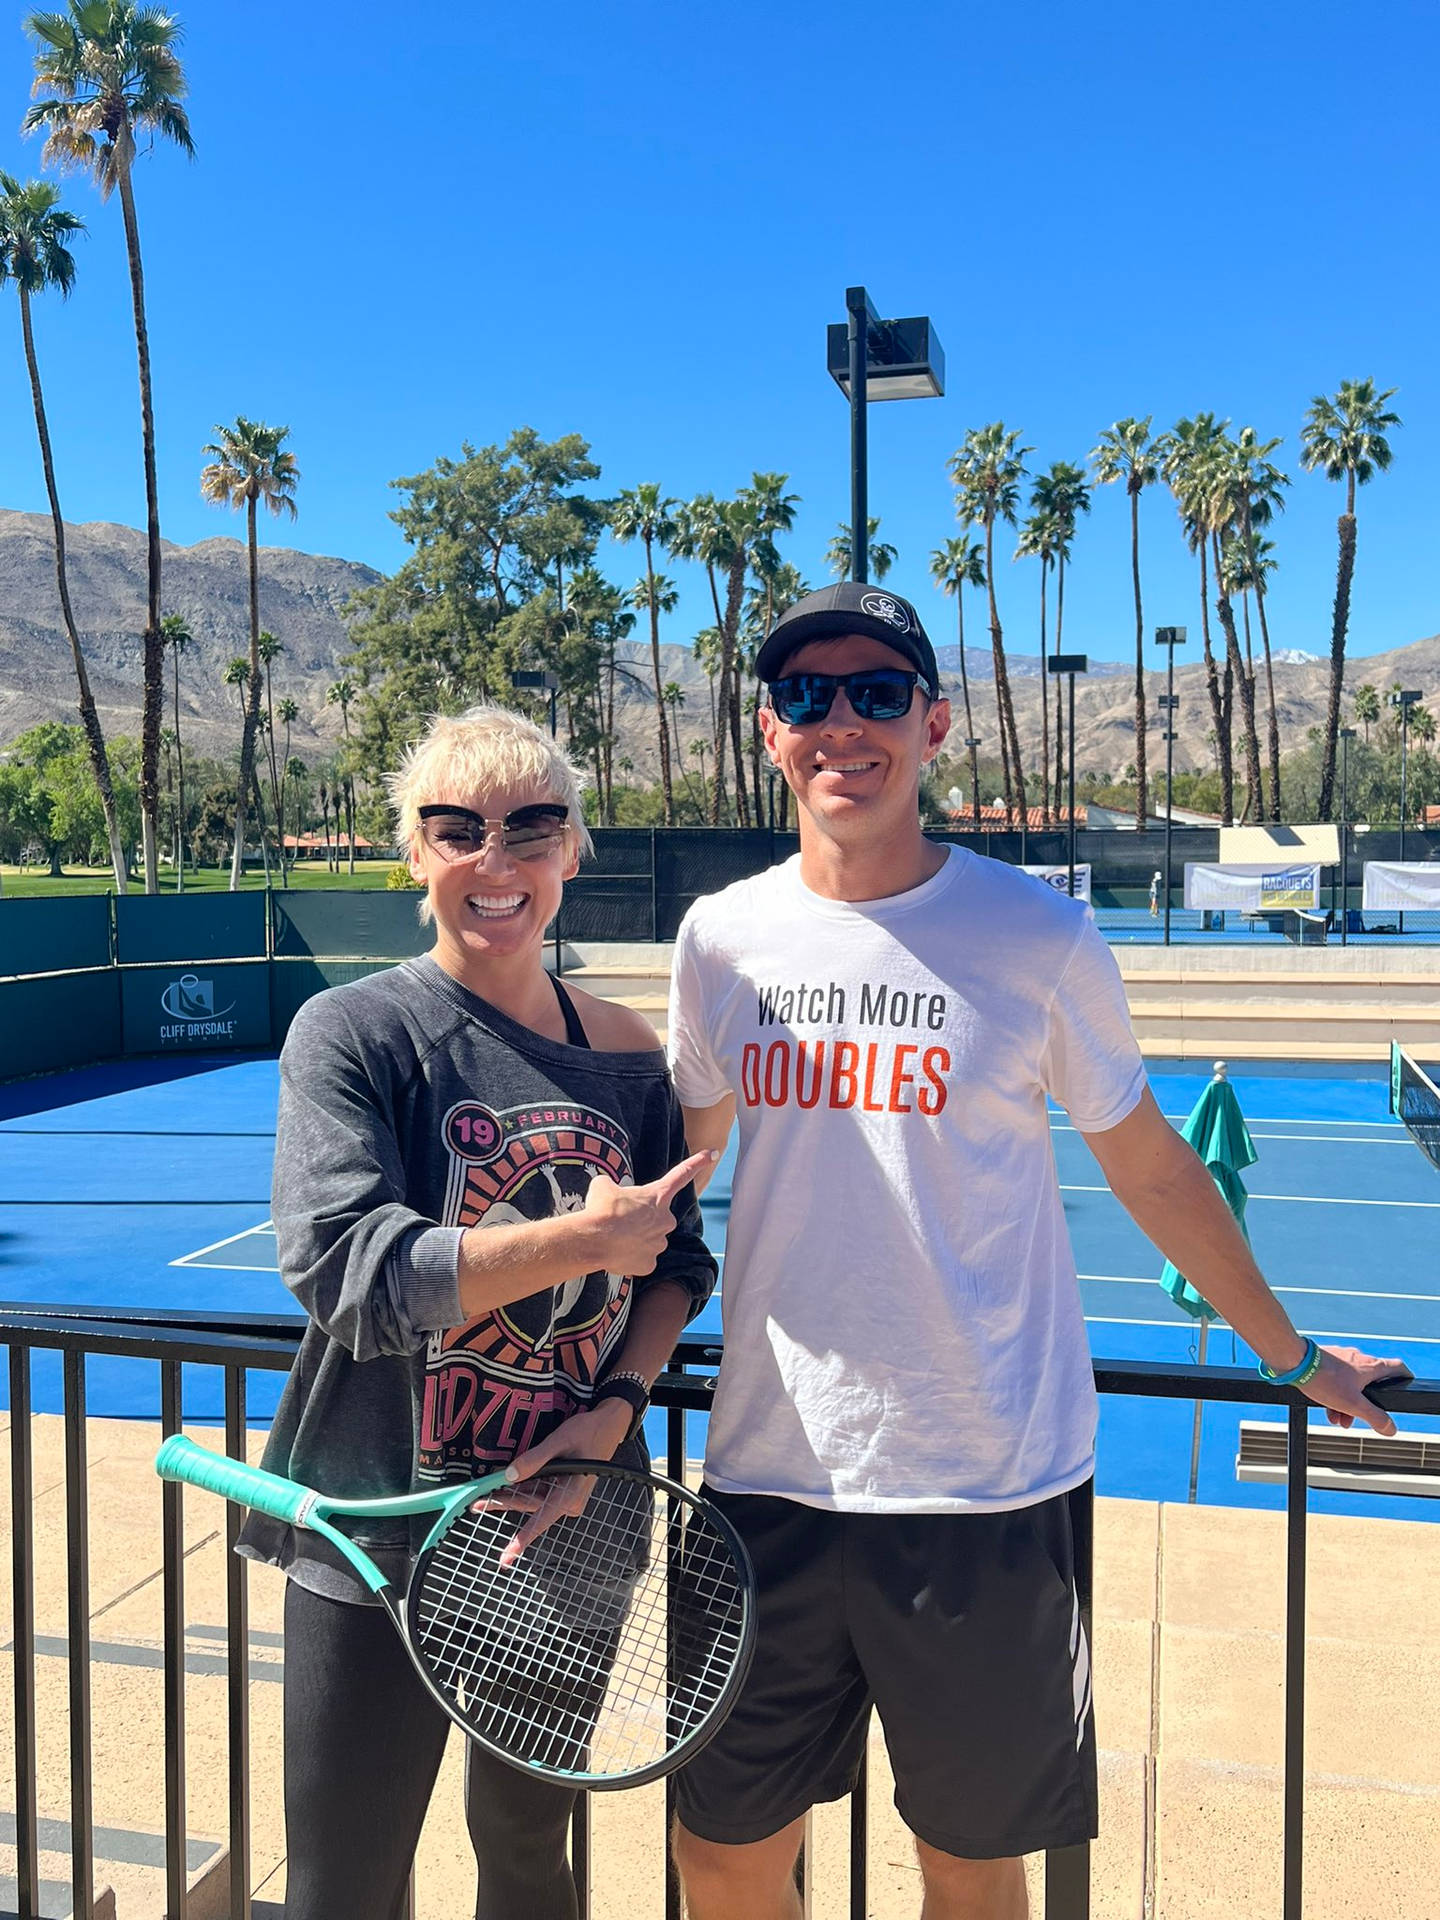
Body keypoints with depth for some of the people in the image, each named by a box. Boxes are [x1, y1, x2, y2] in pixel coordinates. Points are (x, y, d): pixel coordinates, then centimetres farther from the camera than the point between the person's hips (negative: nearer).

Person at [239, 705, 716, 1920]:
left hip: (572, 1528, 4)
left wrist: (619, 1404, -10)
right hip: (378, 1542, -3)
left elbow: (675, 1260, 7)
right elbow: (345, 1266, -22)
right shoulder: (355, 1031, -11)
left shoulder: (628, 1053, 1)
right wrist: (584, 1238, -20)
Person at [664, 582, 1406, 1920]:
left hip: (984, 1487, -2)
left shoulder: (1035, 932, -6)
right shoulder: (719, 937, 1)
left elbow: (1150, 1165, 5)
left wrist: (1292, 1356, 13)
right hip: (766, 1472, 3)